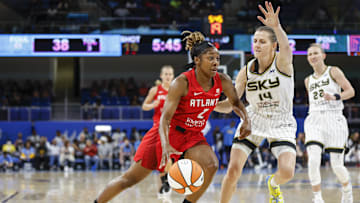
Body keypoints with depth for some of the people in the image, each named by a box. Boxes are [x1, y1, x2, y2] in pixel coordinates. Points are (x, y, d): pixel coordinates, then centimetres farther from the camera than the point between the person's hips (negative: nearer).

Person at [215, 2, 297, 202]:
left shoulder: (282, 62, -16)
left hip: (281, 124, -2)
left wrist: (276, 27, -65)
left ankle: (273, 184, 17)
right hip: (254, 121, 2)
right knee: (233, 169, -11)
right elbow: (229, 106, -3)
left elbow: (286, 47, -43)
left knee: (287, 172, -19)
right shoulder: (246, 71, -7)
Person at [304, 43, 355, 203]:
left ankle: (347, 189, 29)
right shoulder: (308, 80, 19)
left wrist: (335, 97, -20)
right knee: (314, 160, -21)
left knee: (337, 165, -2)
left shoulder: (333, 71, 5)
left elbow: (350, 91, -3)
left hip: (334, 119, -3)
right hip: (314, 120, 3)